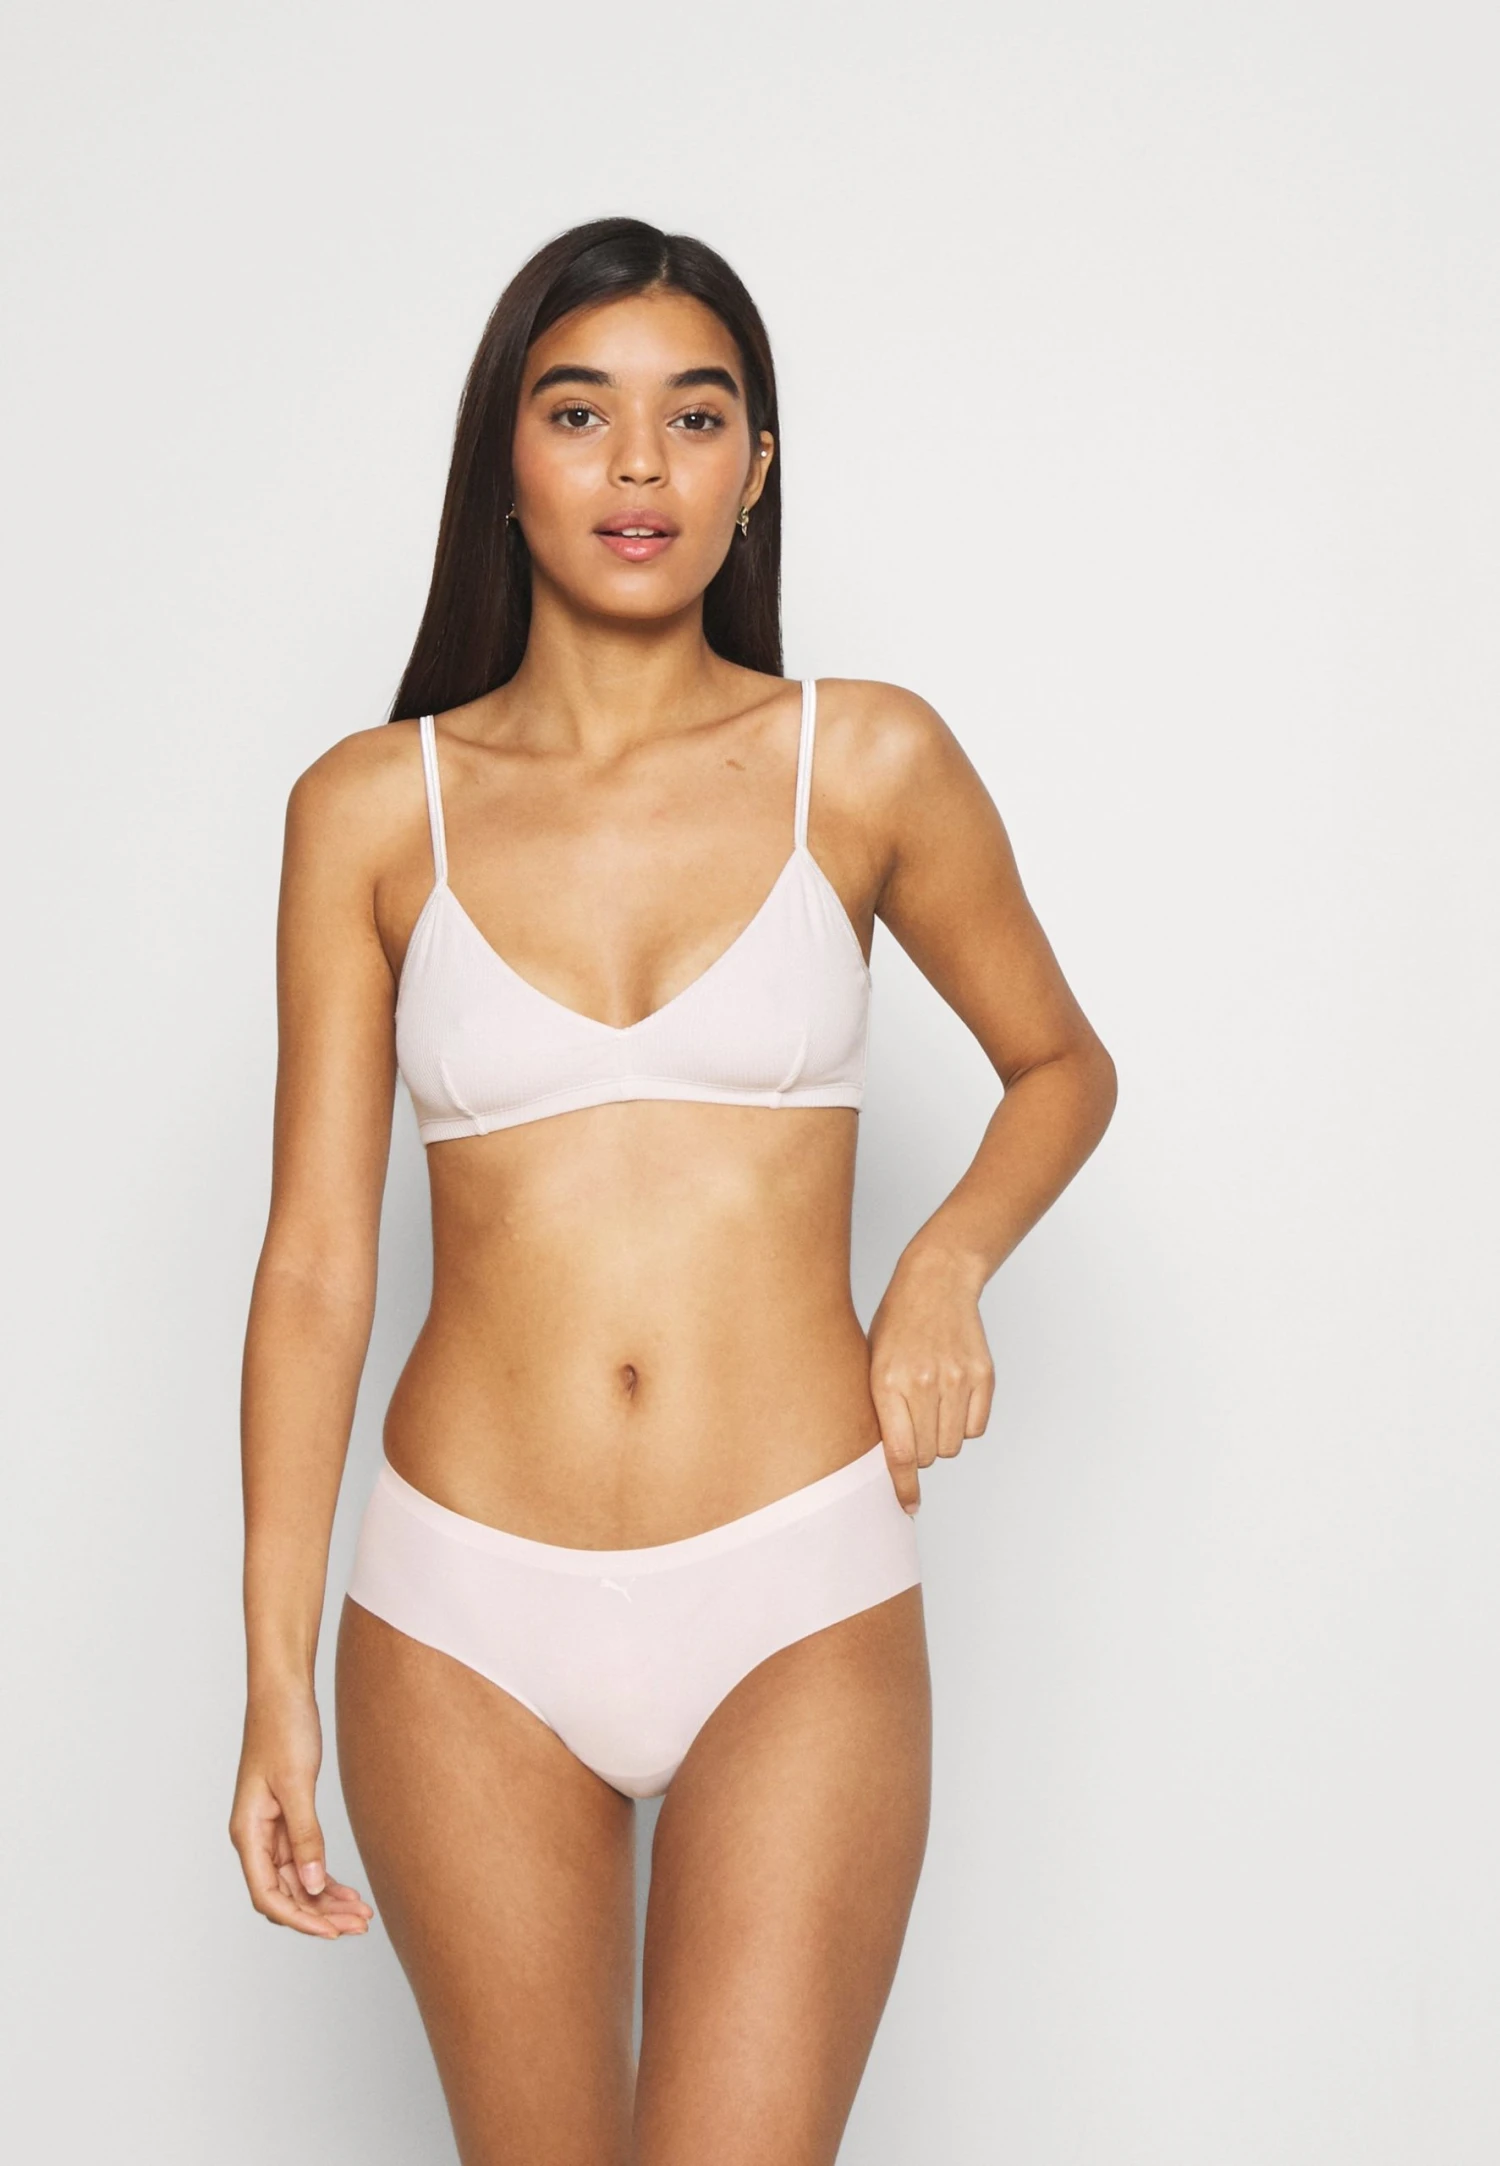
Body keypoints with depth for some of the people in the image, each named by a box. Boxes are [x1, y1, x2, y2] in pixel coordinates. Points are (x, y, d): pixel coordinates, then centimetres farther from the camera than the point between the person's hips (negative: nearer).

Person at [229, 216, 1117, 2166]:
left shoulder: (866, 764, 0)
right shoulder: (374, 809, 2)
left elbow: (1064, 1065, 16)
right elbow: (315, 1261, 2)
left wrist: (951, 1256, -6)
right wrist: (275, 1683, 0)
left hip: (798, 1604, -1)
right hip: (467, 1614, 1)